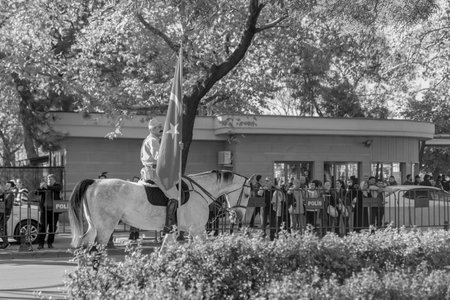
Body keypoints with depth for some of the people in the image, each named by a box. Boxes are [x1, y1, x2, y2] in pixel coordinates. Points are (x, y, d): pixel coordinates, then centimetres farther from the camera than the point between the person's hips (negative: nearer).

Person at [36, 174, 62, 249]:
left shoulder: (57, 186, 6)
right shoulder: (43, 185, 10)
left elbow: (57, 189, -18)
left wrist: (47, 187, -29)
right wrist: (40, 187, -19)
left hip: (54, 210, 0)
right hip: (45, 209, 0)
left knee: (52, 227, 2)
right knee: (42, 227, -5)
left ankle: (50, 243, 12)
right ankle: (40, 243, -3)